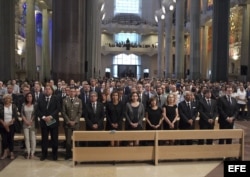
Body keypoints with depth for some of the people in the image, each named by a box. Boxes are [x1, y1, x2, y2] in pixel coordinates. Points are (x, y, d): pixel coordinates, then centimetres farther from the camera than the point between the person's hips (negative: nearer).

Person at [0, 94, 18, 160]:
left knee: (11, 139, 1)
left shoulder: (14, 106, 3)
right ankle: (5, 152, 9)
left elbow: (15, 116, -2)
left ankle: (11, 153, 9)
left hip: (11, 125, -1)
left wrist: (9, 123, -11)